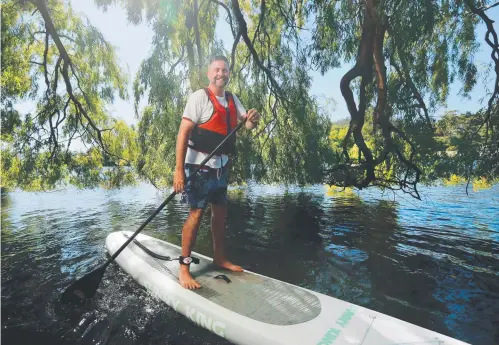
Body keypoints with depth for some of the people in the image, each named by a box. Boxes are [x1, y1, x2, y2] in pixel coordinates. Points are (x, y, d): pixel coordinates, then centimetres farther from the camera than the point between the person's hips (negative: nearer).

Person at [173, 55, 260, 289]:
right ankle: (184, 268, 4)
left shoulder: (232, 99, 12)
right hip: (199, 164, -7)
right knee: (197, 213, -8)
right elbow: (183, 133, -16)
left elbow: (246, 124, 10)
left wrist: (252, 120, -16)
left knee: (220, 211, 12)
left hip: (221, 164, 7)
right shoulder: (200, 97, -9)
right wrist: (179, 169, -24)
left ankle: (218, 257, 28)